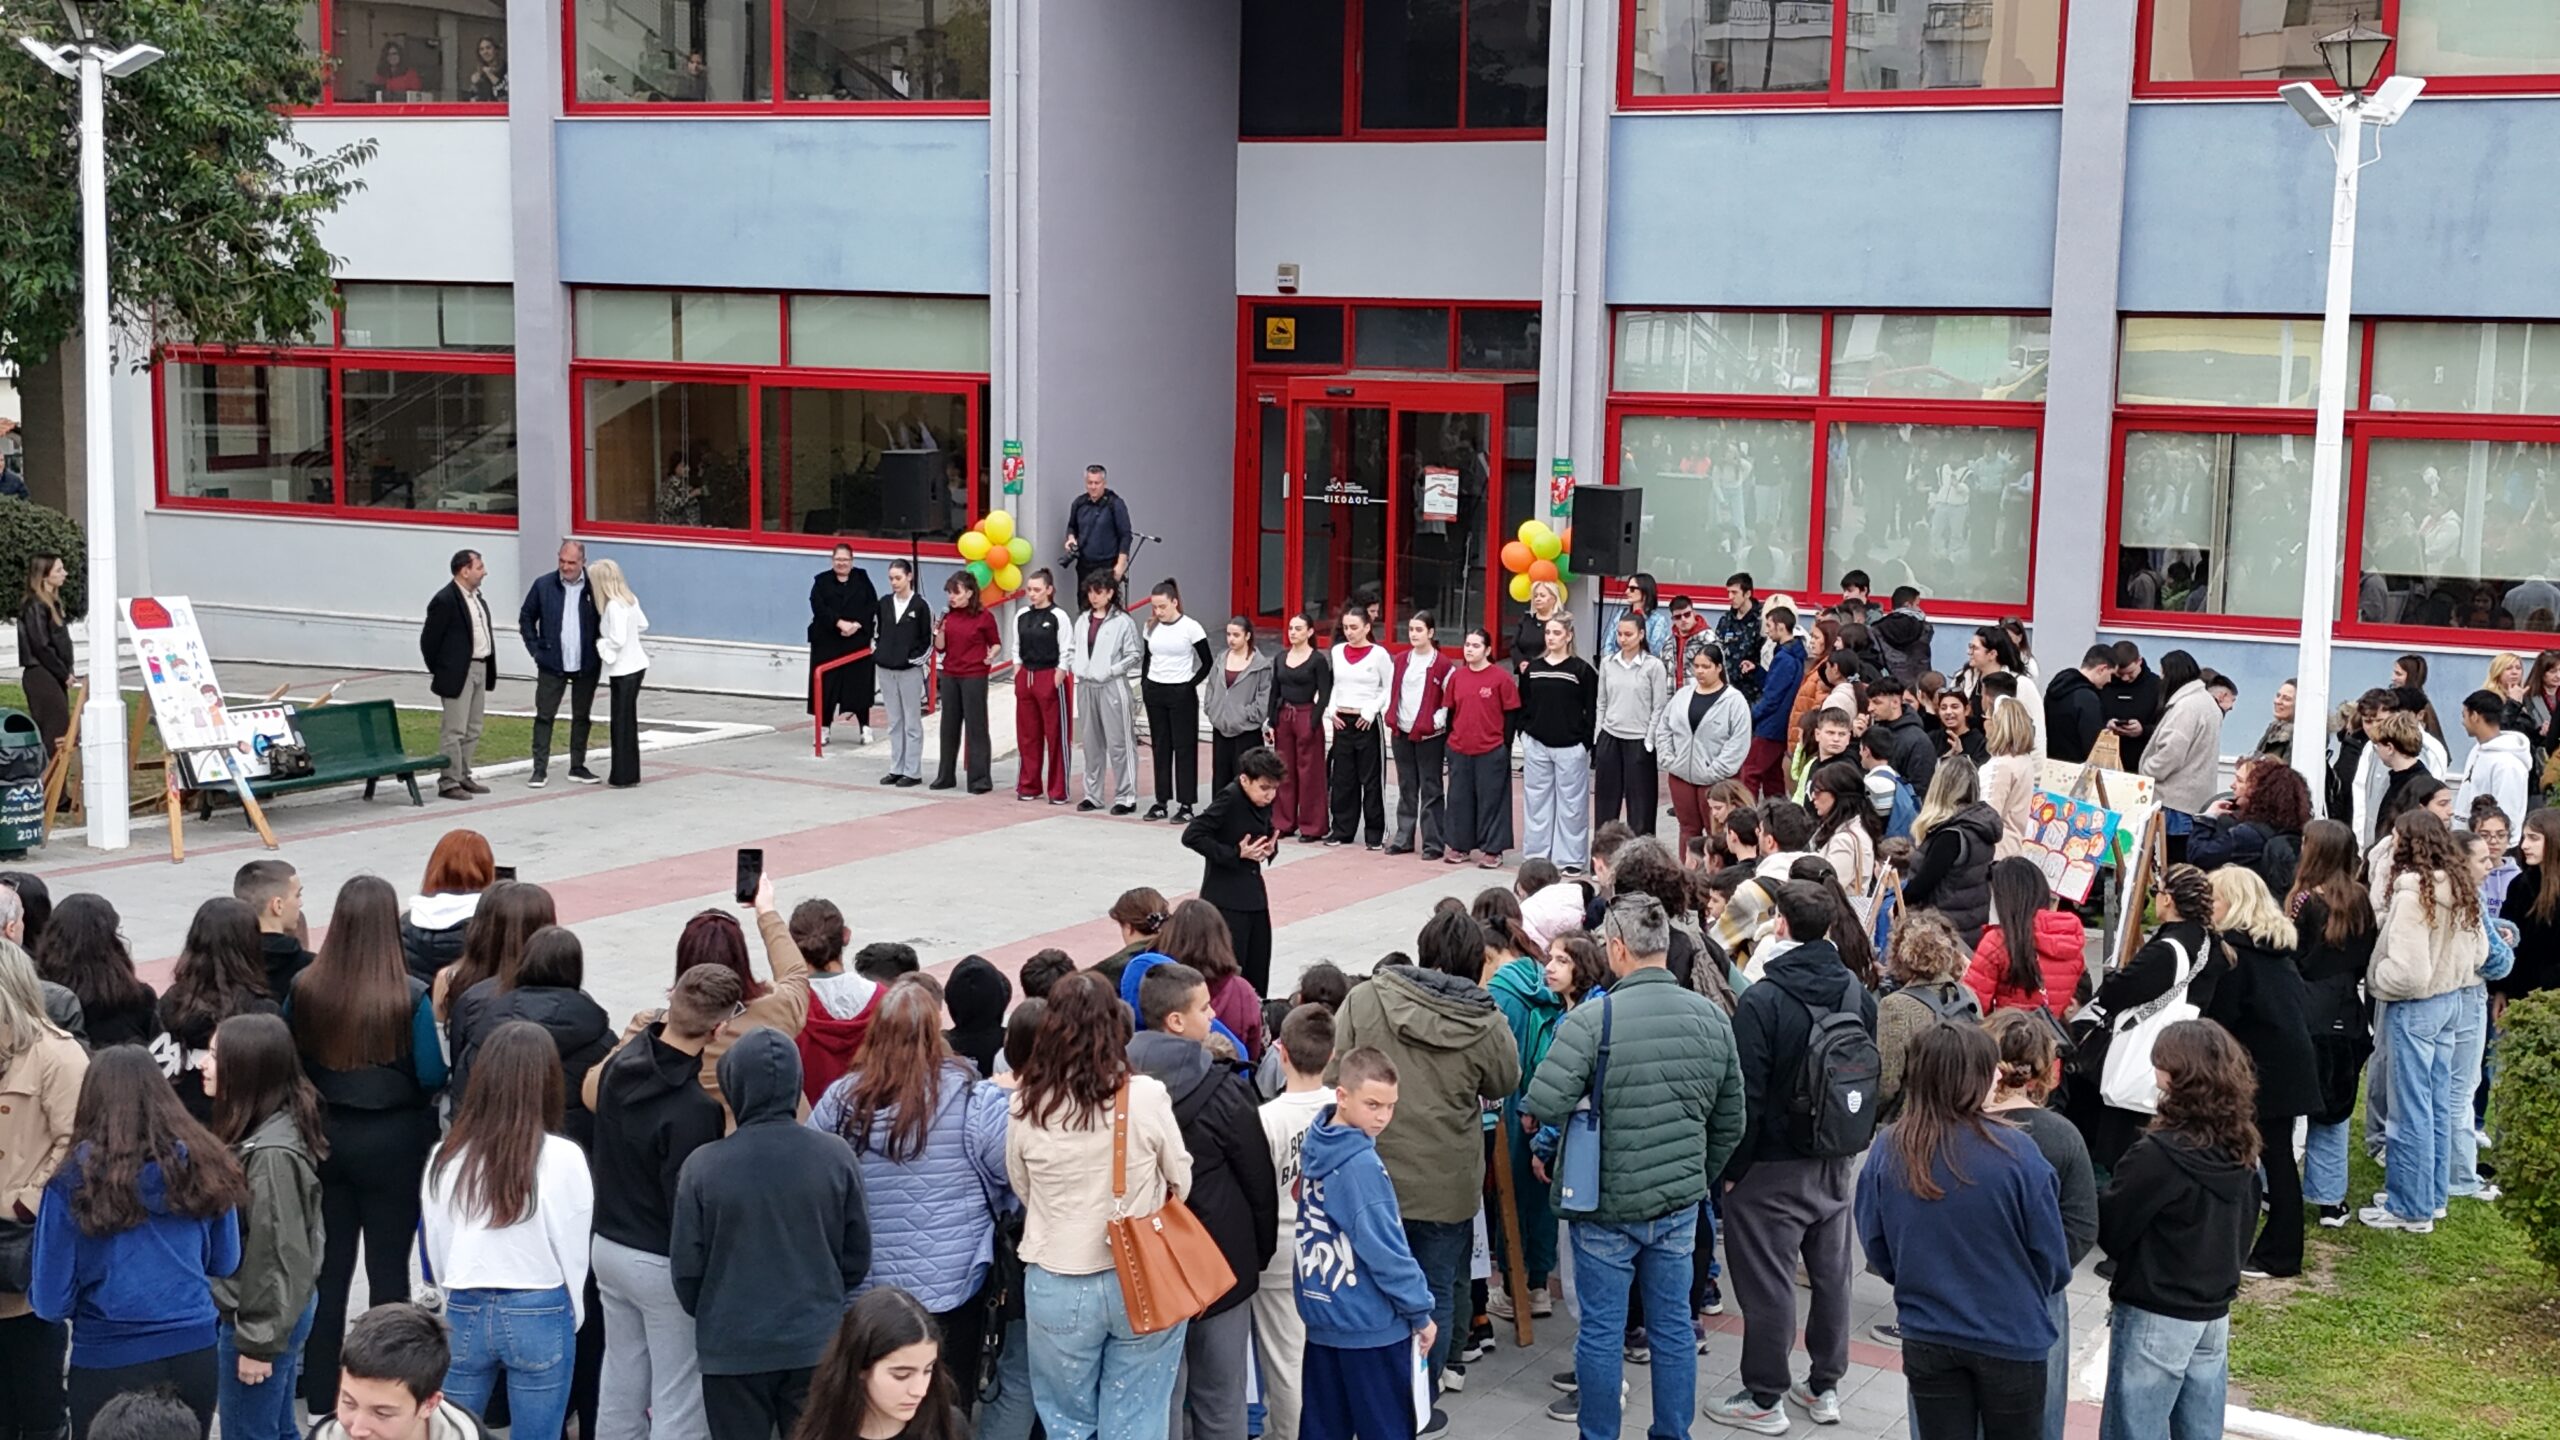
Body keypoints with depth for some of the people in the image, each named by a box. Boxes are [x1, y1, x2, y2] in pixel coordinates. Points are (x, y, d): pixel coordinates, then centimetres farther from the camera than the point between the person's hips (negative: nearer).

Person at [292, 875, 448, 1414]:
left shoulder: (306, 989, -9)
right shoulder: (410, 996, -17)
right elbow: (432, 1077, -13)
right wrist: (436, 1021, 3)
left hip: (325, 1136, 3)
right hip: (393, 1142, -3)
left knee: (329, 1266, 15)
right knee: (388, 1267, 9)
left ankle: (319, 1392, 23)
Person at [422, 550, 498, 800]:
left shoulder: (478, 598, 12)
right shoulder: (445, 601, -14)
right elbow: (428, 639, -12)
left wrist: (490, 668, 12)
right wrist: (438, 672, -5)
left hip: (480, 669, 9)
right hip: (458, 673, -9)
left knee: (472, 731, 14)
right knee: (455, 731, -5)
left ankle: (464, 777, 23)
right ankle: (449, 782, 1)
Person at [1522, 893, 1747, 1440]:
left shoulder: (1592, 1019, -19)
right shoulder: (1712, 1017, -1)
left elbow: (1543, 1106, -25)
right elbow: (1731, 1122, 8)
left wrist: (1581, 1107, -2)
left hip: (1604, 1205, -4)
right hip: (1679, 1204, 4)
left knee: (1601, 1330, 8)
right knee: (1673, 1324, 15)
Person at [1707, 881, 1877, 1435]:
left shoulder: (1763, 1000, -20)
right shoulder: (1857, 992, 1)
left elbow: (1746, 1096, -19)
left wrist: (1731, 1167, -9)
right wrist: (1853, 1144, 18)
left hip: (1773, 1167, -6)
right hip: (1837, 1163, 7)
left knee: (1768, 1282, 3)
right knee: (1831, 1274, 16)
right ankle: (1825, 1386, 27)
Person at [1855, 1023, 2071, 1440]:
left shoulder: (1888, 1150, -12)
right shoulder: (2014, 1152, -21)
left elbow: (1876, 1249, 0)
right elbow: (2051, 1256, -10)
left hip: (1926, 1338, 3)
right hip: (2010, 1336, -2)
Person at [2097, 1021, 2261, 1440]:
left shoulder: (2160, 1155, -22)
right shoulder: (2241, 1151, 1)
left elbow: (2109, 1227, -13)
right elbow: (2244, 1225, 13)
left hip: (2155, 1315, -7)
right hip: (2215, 1311, 8)